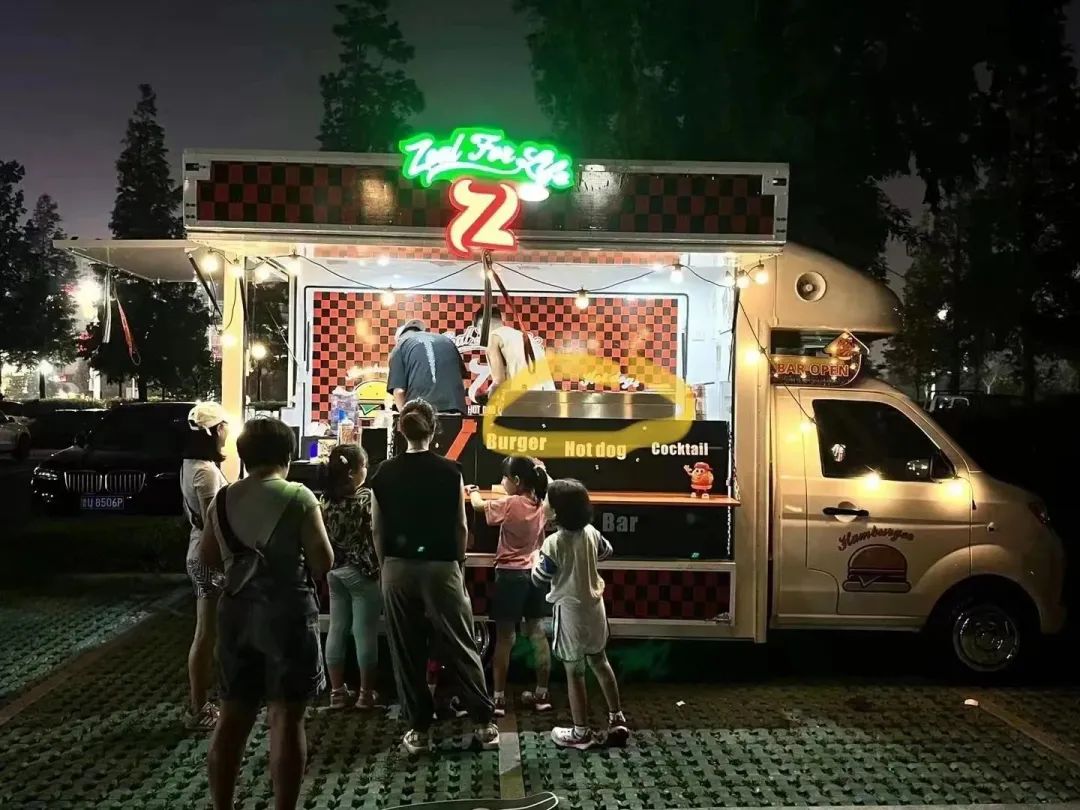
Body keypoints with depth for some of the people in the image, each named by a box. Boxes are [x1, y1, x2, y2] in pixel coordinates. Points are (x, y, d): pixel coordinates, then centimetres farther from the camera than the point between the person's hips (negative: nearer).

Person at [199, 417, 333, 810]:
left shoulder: (223, 500, 4)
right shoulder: (298, 498, -11)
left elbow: (208, 557, 13)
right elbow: (323, 562, -12)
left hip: (237, 611, 5)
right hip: (287, 612, -5)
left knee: (233, 714, 13)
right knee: (286, 717, 1)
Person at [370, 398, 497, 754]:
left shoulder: (384, 473, -1)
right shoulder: (450, 471, -6)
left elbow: (378, 529, 3)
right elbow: (461, 527, -2)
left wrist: (386, 565, 14)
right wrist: (459, 564, 11)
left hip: (398, 568, 2)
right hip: (441, 567, -1)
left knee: (407, 651, 9)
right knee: (460, 647, 7)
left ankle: (419, 730, 13)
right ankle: (484, 723, 12)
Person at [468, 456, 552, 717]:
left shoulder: (509, 504, -14)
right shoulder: (540, 504, 0)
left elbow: (479, 505, 3)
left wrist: (472, 491, 22)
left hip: (510, 575, -6)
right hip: (535, 574, 6)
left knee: (504, 637, 1)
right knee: (538, 634, 10)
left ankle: (498, 697, 4)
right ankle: (542, 694, 16)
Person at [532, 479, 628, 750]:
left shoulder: (554, 543, -21)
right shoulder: (591, 532, -2)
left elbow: (539, 579, -13)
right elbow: (607, 551, 18)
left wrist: (539, 559, 5)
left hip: (570, 612, -6)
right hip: (594, 607, 7)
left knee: (575, 672, 4)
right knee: (600, 663, 21)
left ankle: (581, 732, 13)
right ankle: (616, 718, 29)